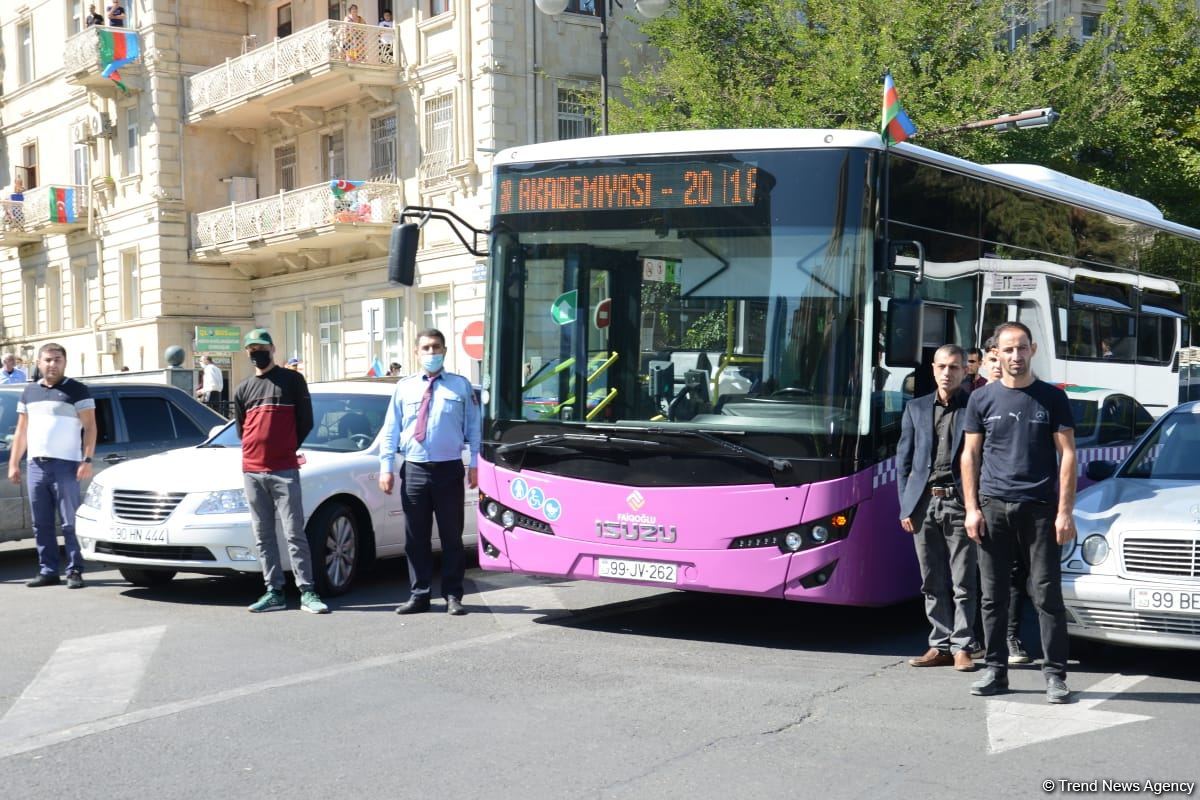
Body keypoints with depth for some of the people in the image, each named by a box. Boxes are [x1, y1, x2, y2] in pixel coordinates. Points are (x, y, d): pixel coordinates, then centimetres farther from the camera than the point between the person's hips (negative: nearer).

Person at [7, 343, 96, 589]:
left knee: (70, 523, -6)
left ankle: (75, 571, -3)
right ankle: (47, 571, 12)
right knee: (41, 525, 6)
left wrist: (87, 460, -14)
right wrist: (13, 463, 13)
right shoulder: (29, 392, 17)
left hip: (65, 465, -5)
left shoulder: (77, 390, 1)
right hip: (36, 466, 5)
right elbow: (21, 430, 21)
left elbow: (90, 427, -4)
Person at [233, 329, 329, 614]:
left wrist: (286, 450, 7)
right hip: (252, 472, 4)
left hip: (284, 471, -4)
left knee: (294, 533, -7)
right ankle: (274, 592, 10)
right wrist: (259, 452, 10)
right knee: (263, 536, 5)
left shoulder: (292, 380, 4)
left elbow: (306, 421, 5)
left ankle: (307, 593, -6)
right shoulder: (243, 389, 15)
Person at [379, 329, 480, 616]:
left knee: (451, 536, 4)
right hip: (414, 471, 2)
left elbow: (473, 428, 3)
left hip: (449, 470, -2)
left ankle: (453, 596, 11)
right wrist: (386, 467, 1)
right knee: (416, 538, 7)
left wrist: (475, 464, -4)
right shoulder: (404, 387, 9)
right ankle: (419, 594, 15)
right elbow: (390, 429, 8)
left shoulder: (461, 386, 5)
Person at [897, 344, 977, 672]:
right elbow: (904, 461, 14)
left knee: (963, 583, -2)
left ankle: (961, 647, 4)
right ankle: (940, 645, 15)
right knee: (933, 583, 8)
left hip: (960, 504, -3)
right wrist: (906, 506, 6)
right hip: (924, 505, 4)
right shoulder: (916, 409, 14)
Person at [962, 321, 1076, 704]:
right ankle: (996, 670, 13)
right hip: (993, 508, 2)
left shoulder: (1052, 398, 6)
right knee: (994, 596, 5)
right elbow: (970, 455, 10)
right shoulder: (982, 399, 9)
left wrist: (1064, 512, -5)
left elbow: (1067, 455, 3)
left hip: (1040, 509, -2)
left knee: (1047, 595, -2)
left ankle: (1055, 674, 3)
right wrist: (972, 508, 1)